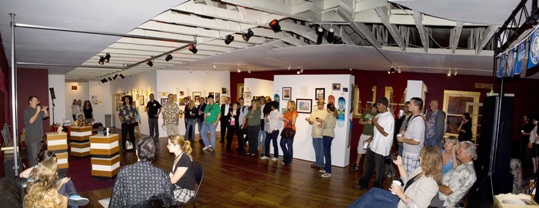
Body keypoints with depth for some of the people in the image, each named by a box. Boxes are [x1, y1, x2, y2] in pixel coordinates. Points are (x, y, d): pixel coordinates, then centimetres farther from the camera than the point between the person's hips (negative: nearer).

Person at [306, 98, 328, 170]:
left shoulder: (326, 112, -1)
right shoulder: (314, 112, 12)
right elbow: (311, 122, 8)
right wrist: (309, 120, -13)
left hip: (323, 134, -4)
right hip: (315, 133, 4)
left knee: (321, 150, -2)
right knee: (316, 150, 13)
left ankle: (320, 164, 7)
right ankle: (317, 163, 23)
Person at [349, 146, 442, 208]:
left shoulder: (429, 184, -30)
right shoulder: (421, 170, -2)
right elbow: (408, 181, 13)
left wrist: (401, 194, -30)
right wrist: (400, 166, 4)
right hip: (401, 200, 9)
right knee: (373, 192, 3)